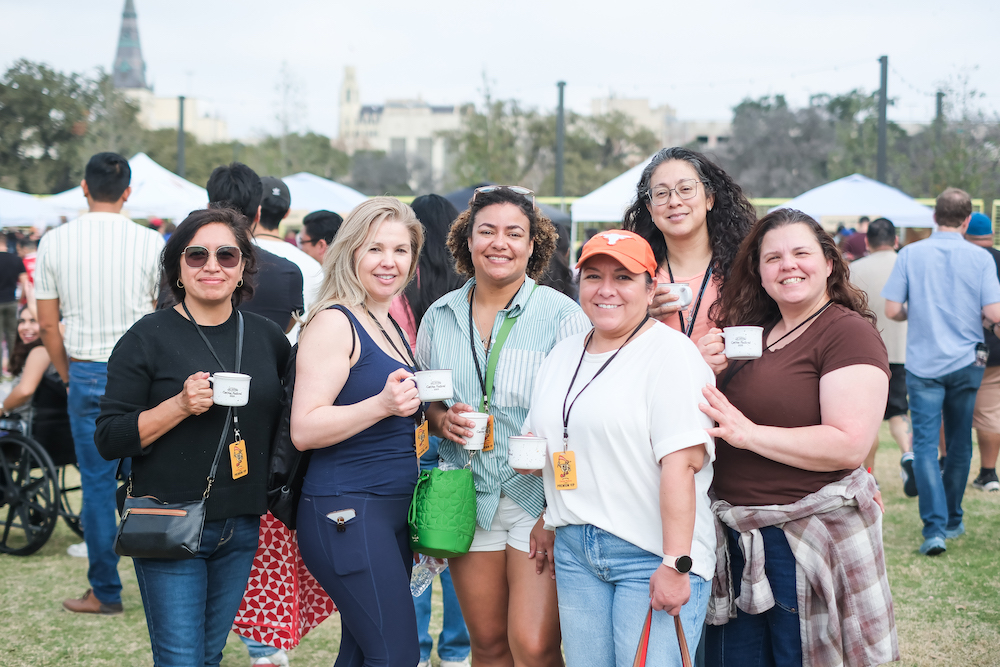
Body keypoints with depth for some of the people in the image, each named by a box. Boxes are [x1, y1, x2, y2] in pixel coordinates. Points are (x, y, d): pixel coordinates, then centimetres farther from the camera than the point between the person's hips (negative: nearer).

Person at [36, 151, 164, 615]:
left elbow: (47, 324, 2)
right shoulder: (149, 243, -5)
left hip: (87, 373, 1)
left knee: (97, 484, 7)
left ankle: (105, 593, 13)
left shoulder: (55, 242, -1)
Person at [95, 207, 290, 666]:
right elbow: (109, 439, -8)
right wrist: (181, 405, -20)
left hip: (243, 526, 4)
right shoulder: (149, 338, -5)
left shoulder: (268, 337, 8)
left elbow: (284, 422, 23)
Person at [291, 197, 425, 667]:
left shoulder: (390, 325, 17)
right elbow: (304, 430, -18)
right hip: (346, 513, -9)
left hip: (391, 513, 9)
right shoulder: (334, 322, -10)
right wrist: (381, 404, -29)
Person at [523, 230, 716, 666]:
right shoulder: (562, 356, 15)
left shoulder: (670, 352, -8)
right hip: (575, 549, 7)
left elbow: (682, 462, -17)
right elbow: (538, 437, 29)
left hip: (651, 553, -6)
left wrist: (675, 564, -23)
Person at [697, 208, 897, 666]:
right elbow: (713, 416, 21)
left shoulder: (849, 332, -11)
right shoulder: (752, 333, 13)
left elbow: (849, 446, -21)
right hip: (739, 539, 7)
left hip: (808, 538, -7)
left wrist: (748, 434, -19)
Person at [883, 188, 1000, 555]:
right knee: (959, 445, 15)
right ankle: (952, 521, 27)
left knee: (925, 445, -4)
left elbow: (892, 310, -6)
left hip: (923, 364, -1)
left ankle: (935, 527, -17)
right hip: (966, 363, 1)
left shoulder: (910, 254, -4)